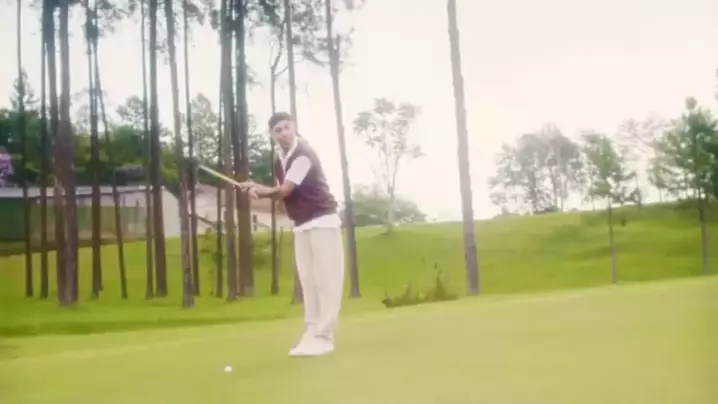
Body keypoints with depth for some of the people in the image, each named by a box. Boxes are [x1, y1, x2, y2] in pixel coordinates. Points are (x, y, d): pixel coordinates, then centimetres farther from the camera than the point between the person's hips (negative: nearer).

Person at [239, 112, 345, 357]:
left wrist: (257, 189, -4)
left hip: (322, 222, -8)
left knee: (326, 279, -7)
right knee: (308, 281, 4)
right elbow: (283, 193, 12)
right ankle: (312, 335, 6)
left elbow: (285, 191, -19)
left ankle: (323, 337, -9)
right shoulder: (279, 160, 11)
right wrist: (260, 192, -8)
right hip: (301, 226, 8)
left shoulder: (303, 155, -16)